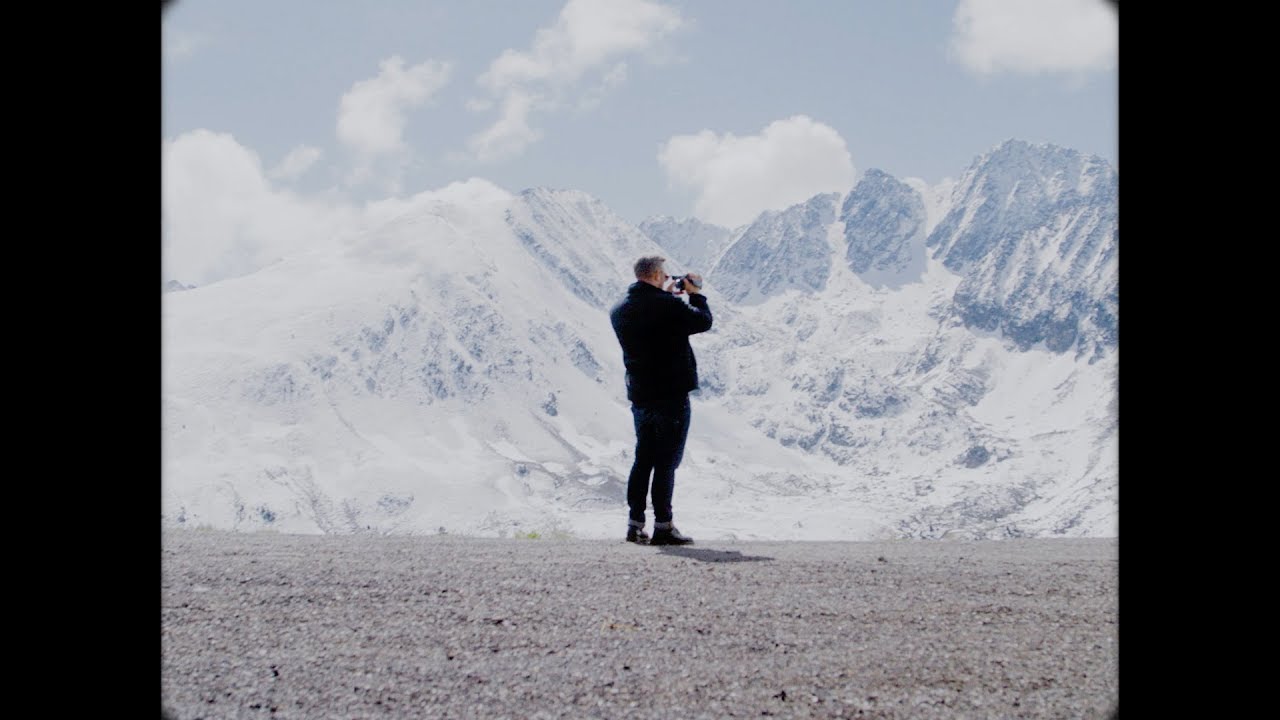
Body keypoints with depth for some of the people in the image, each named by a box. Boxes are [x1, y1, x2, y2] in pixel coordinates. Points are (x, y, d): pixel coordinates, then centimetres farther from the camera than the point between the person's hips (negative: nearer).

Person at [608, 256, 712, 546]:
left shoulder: (619, 311, 4)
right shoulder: (668, 306, -17)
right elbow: (703, 321, -7)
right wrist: (695, 293, 8)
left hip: (639, 396, 7)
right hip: (671, 395, -6)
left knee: (643, 459, 14)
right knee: (667, 462, -2)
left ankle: (635, 524, 15)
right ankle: (663, 526, -1)